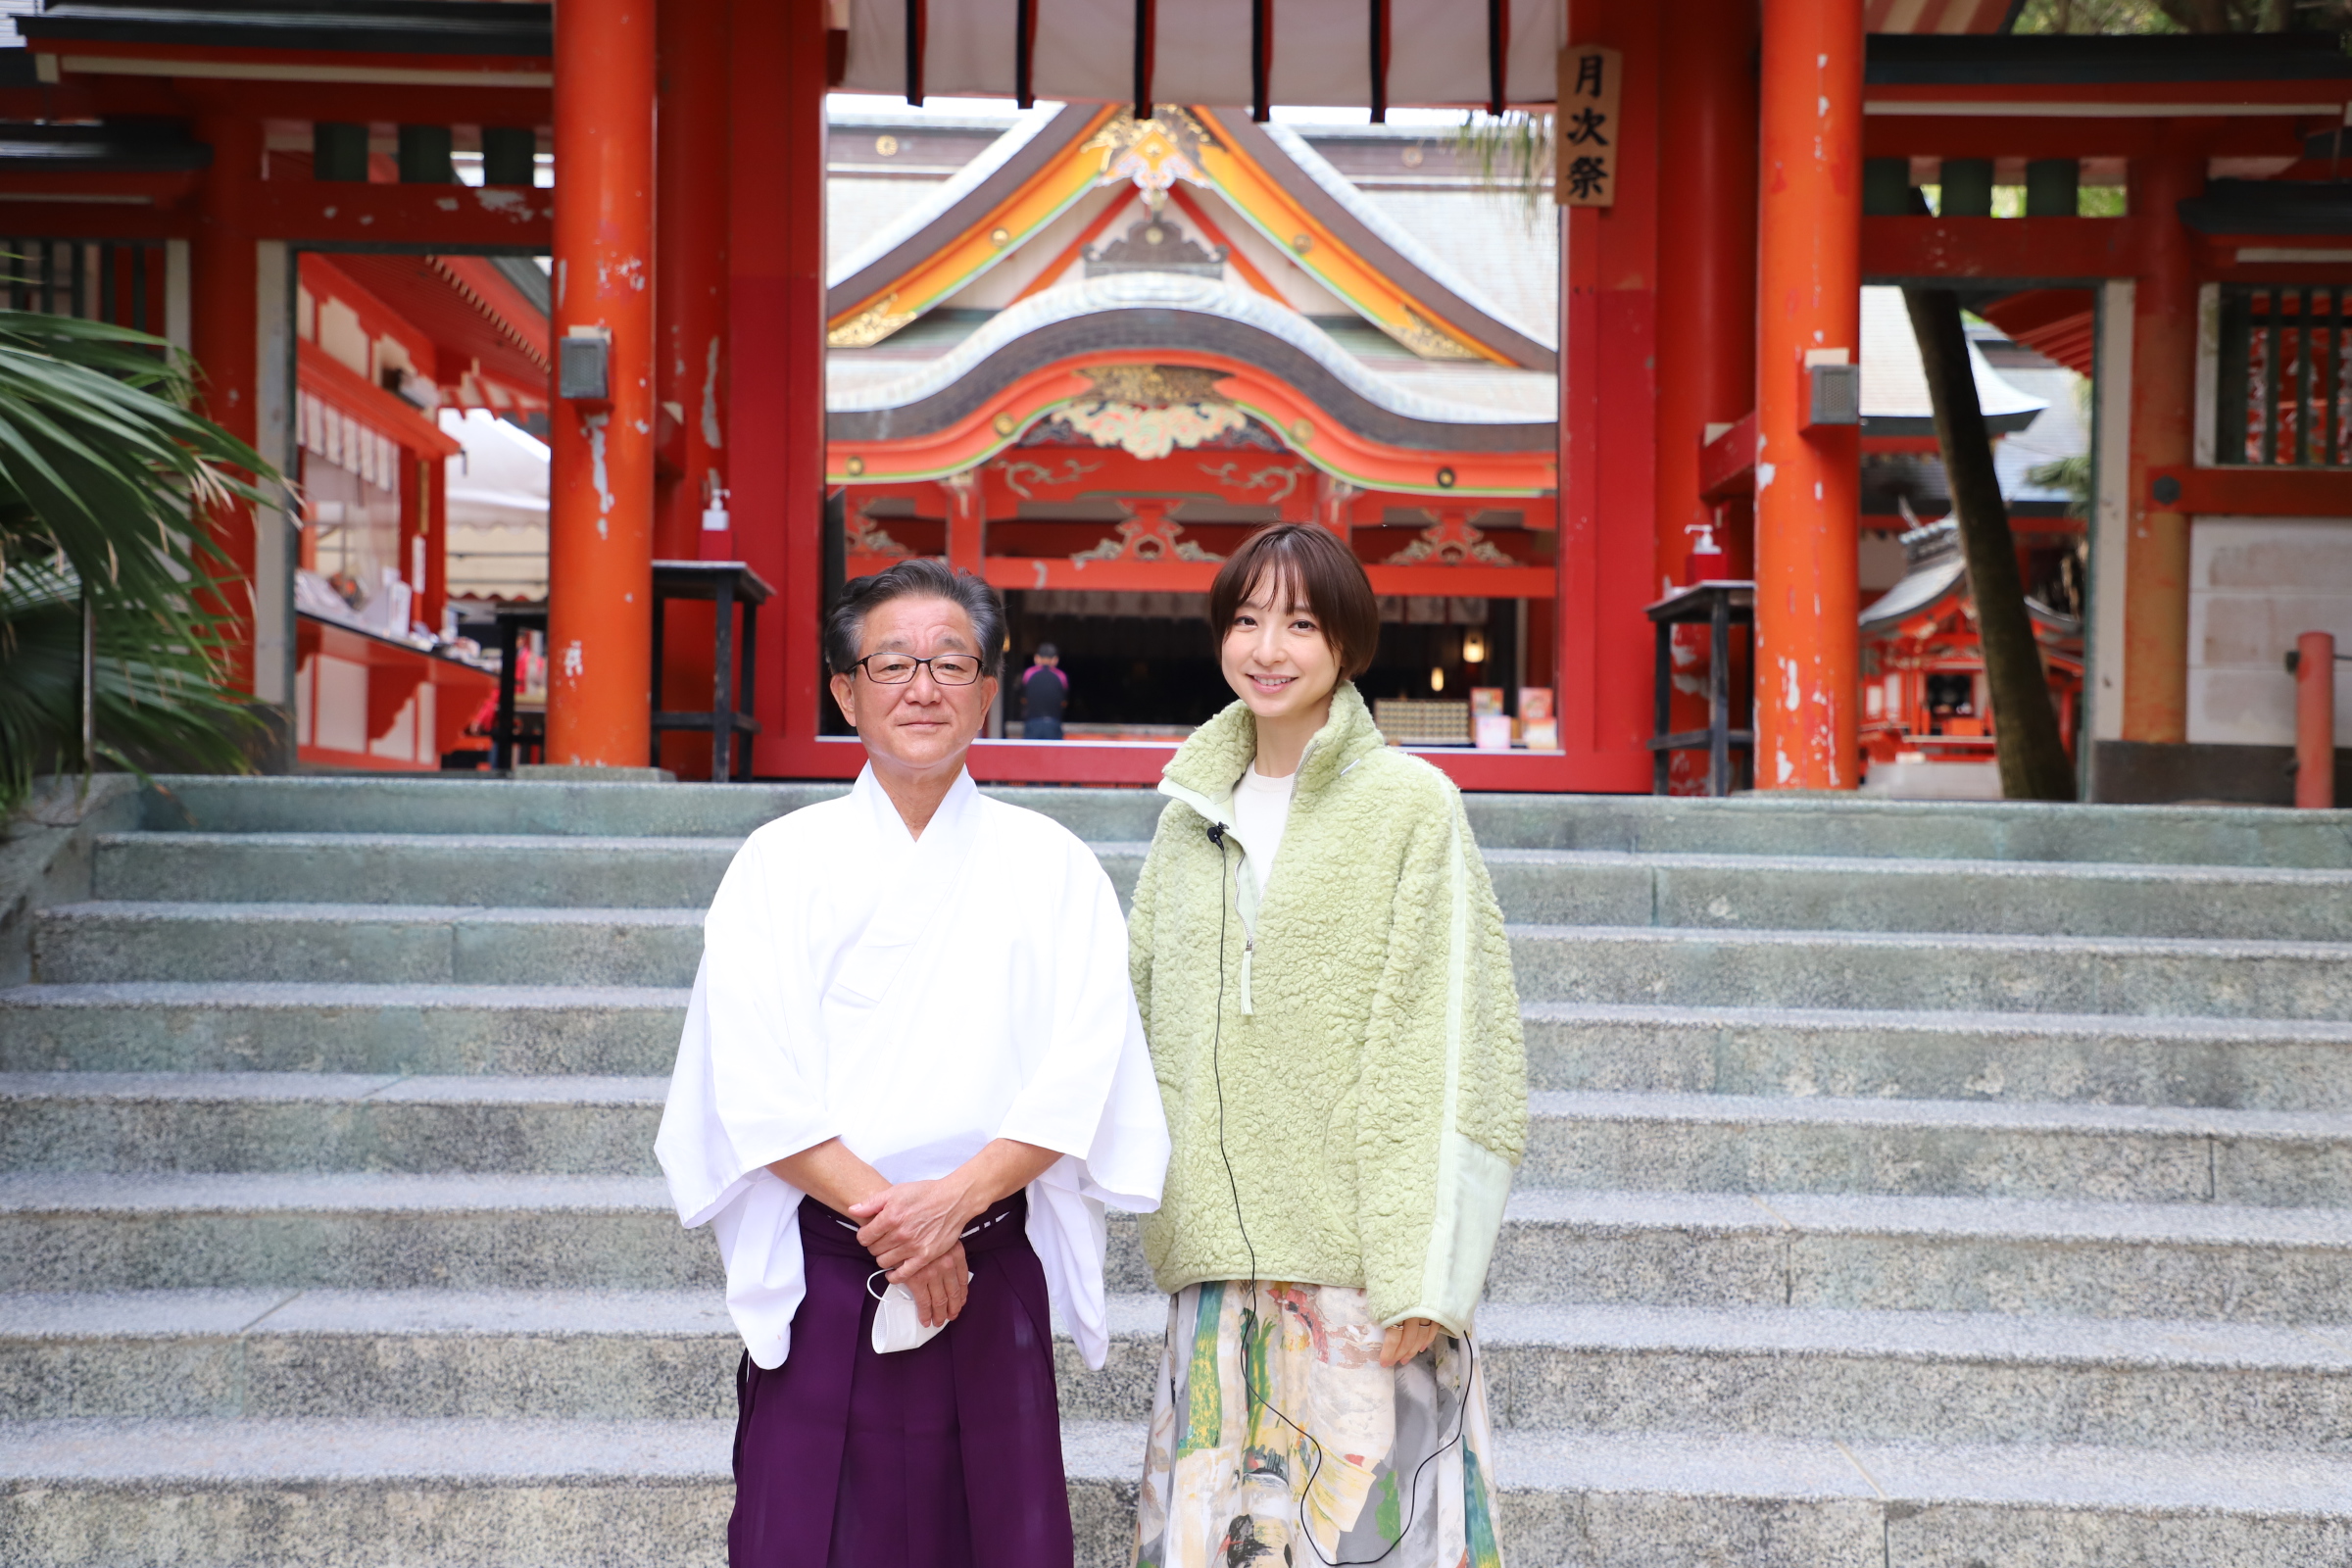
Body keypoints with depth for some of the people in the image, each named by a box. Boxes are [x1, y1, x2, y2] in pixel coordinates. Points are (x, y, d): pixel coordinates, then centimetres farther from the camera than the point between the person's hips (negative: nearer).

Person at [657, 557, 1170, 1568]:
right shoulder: (783, 862, 6)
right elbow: (755, 1084, -2)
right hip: (820, 1272, 0)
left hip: (995, 1269, 1)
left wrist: (955, 1197, -15)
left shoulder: (1051, 867, 8)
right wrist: (883, 1210, -13)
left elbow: (1079, 1074, -2)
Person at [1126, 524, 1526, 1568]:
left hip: (1358, 1248, -4)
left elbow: (1445, 1053, -8)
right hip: (1220, 1252, 5)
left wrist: (1420, 1275, -13)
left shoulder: (1409, 804, -4)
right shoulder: (1194, 808, 13)